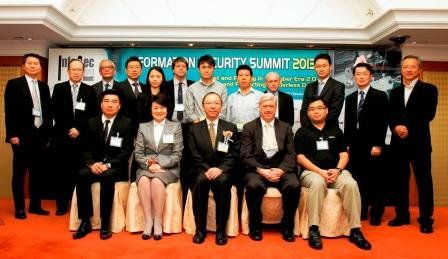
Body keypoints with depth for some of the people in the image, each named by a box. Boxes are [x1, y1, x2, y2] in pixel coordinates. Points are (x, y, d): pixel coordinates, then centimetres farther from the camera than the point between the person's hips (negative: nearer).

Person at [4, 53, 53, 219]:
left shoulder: (44, 86, 13)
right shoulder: (14, 84, -1)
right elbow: (9, 111, -7)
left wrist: (48, 133, 8)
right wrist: (12, 134, -14)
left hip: (40, 135, 5)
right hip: (22, 135, -4)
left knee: (37, 172, 10)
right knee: (19, 173, 4)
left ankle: (35, 205, 21)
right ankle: (19, 208, 14)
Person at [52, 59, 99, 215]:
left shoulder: (90, 90, 8)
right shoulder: (59, 88, 8)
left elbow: (93, 114, 3)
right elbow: (56, 112, 2)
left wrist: (79, 129, -5)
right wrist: (68, 129, -6)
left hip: (82, 136, 0)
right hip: (63, 135, 0)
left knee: (79, 171, -1)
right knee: (63, 170, 2)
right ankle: (62, 204, 10)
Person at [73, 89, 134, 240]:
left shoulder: (127, 124, 0)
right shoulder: (91, 122, 10)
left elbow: (126, 152, -7)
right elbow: (86, 149, 6)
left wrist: (108, 165, -20)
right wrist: (92, 164, -14)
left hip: (116, 167, -3)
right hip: (94, 165, 3)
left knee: (107, 176, -35)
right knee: (82, 175, -28)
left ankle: (105, 223, -25)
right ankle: (85, 222, -18)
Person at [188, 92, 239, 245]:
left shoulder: (231, 128, 10)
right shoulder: (194, 129, 11)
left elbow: (233, 155, 1)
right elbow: (194, 156, 0)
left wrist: (220, 169, -16)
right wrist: (207, 169, -17)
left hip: (223, 172, 0)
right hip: (201, 171, 0)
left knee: (222, 181, -34)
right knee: (201, 180, -33)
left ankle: (221, 230, -21)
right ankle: (200, 229, -18)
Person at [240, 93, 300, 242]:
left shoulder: (286, 127, 14)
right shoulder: (249, 127, 8)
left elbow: (291, 154, 5)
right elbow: (246, 156, -2)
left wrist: (281, 170, -14)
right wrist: (261, 170, -17)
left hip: (281, 169, 2)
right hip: (257, 169, -1)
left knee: (294, 185, -28)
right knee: (254, 186, -34)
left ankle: (287, 226, -5)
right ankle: (255, 226, -9)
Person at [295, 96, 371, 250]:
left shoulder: (335, 130, 18)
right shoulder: (302, 132, 9)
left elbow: (344, 154, 11)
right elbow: (300, 157, -1)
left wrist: (337, 170, -10)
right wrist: (320, 171, -13)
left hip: (335, 171, 3)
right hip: (311, 171, -2)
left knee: (351, 184, -29)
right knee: (317, 183, -37)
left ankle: (355, 230, -21)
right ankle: (314, 229, -30)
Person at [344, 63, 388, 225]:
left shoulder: (380, 96, 1)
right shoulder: (350, 98, 15)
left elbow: (383, 122, -7)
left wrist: (378, 145, -13)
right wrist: (347, 144, 6)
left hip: (373, 145, -4)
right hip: (355, 146, 4)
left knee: (375, 181, 3)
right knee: (357, 181, 5)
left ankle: (376, 214, 14)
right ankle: (360, 212, 16)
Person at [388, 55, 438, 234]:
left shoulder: (429, 89, 3)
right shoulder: (395, 92, 15)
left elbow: (429, 114, -8)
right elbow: (390, 116, 8)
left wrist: (409, 129, -16)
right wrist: (396, 127, -13)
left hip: (419, 142, -4)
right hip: (398, 142, 4)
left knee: (423, 180, 1)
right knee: (401, 180, 8)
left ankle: (426, 219, 11)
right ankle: (402, 215, 19)